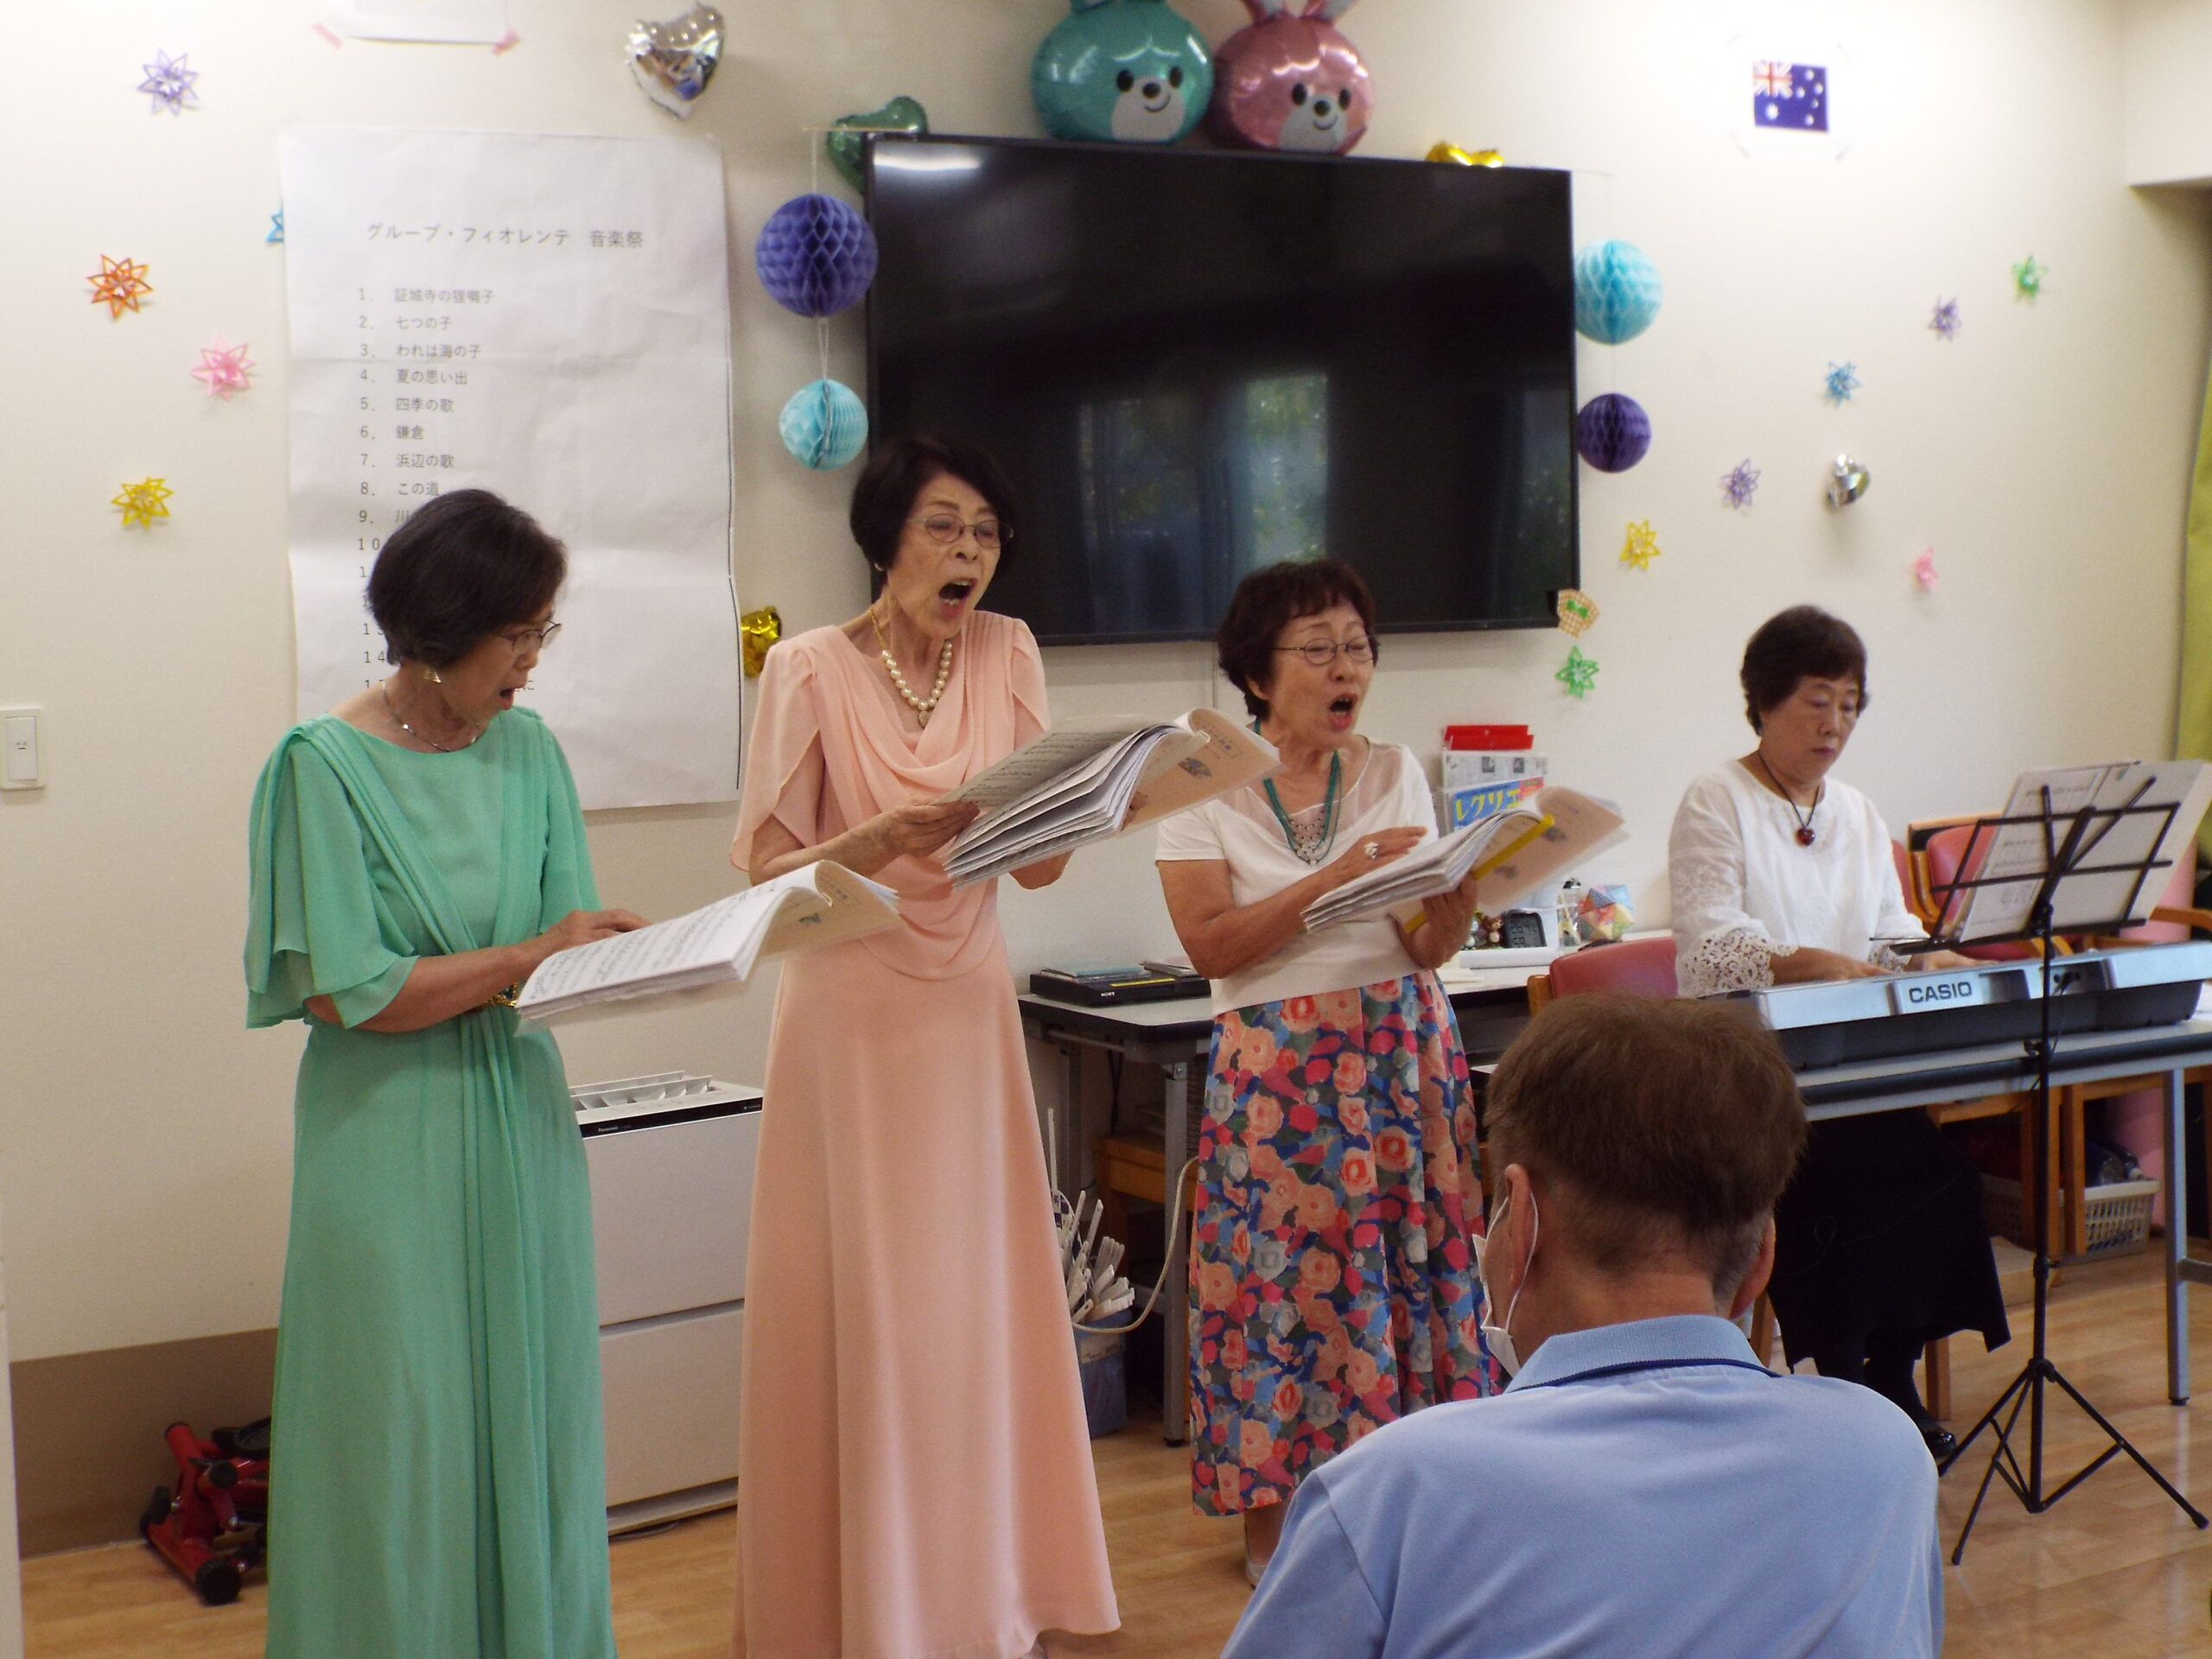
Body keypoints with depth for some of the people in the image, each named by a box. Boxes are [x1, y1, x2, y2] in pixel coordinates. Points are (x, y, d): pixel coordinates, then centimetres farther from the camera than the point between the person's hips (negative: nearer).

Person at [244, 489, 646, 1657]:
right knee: (406, 1433, 3)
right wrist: (528, 957, -14)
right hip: (395, 1143, -5)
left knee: (532, 1416, 11)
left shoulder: (528, 750, 6)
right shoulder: (326, 765, -10)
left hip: (522, 1123, 5)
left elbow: (573, 959, 5)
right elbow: (347, 992, -15)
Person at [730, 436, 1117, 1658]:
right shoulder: (811, 669, -7)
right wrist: (882, 841, -25)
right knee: (855, 1309, 0)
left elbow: (1043, 864, 2)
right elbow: (768, 869, -9)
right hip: (848, 1015, -3)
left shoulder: (1007, 652, 3)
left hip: (969, 1014, 4)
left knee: (973, 1304, 8)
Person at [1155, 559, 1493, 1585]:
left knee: (1406, 1263, 2)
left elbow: (1427, 951, 3)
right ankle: (1277, 1523, 9)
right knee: (1285, 1274, -2)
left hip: (1401, 1057, 3)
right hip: (1277, 1067, -3)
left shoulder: (1396, 774, 8)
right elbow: (1210, 943, -11)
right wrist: (1337, 877, -19)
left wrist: (1461, 893, -18)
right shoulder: (1204, 786, 0)